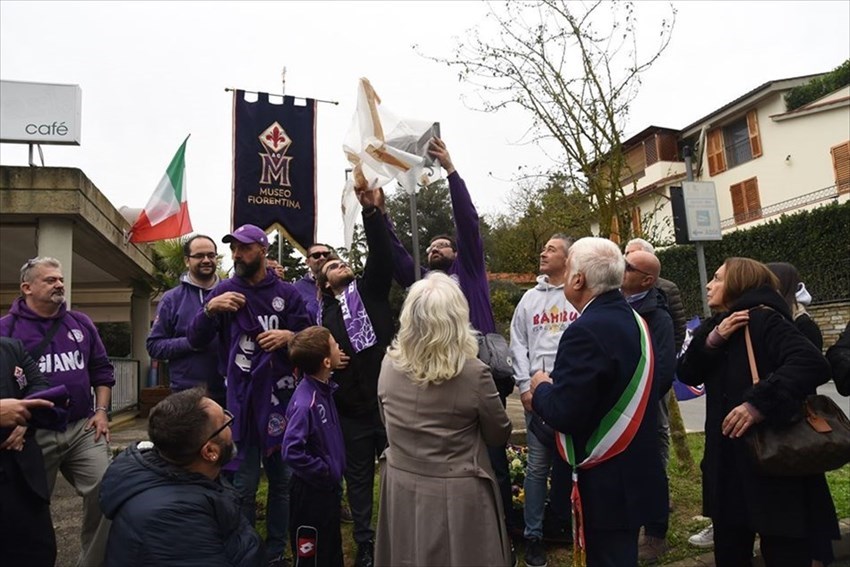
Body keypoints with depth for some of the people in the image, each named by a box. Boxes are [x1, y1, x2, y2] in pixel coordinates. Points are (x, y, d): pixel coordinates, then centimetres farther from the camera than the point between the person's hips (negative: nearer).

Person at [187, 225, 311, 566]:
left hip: (281, 395, 1)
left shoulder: (287, 293, 6)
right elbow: (195, 341, 1)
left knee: (282, 479, 9)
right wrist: (209, 309, -17)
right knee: (244, 484, 5)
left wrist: (290, 336, -13)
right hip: (240, 397, -1)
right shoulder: (223, 291, 5)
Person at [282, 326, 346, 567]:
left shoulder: (324, 386, -3)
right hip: (311, 491, -8)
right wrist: (324, 471, -20)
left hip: (329, 485, 8)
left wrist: (333, 470, 9)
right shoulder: (305, 403, -30)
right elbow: (292, 451, -32)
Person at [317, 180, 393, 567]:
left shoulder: (370, 289, 5)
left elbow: (381, 254, -11)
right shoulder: (323, 314, 10)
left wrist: (370, 210, -22)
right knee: (358, 477, 13)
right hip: (351, 407, 2)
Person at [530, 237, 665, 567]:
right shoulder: (634, 320, 5)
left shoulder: (585, 332, -25)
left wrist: (541, 387, -8)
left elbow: (563, 415, -27)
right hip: (636, 470, 9)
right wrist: (558, 385, 9)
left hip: (606, 481, -9)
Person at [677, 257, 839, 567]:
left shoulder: (764, 320, -14)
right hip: (728, 462, 8)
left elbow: (812, 362, -29)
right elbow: (687, 374, 0)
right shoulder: (716, 325, 10)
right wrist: (712, 340, -15)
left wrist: (760, 402, -37)